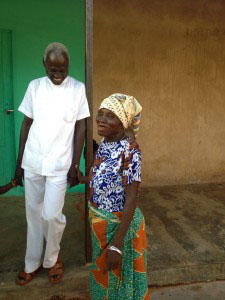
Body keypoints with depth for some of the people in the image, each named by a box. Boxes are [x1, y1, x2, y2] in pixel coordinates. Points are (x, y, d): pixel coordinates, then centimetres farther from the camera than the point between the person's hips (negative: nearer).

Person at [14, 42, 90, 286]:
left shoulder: (78, 89, -5)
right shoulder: (34, 86, 3)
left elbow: (80, 129, -3)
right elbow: (27, 124, 6)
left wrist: (75, 165, -6)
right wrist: (19, 162, 6)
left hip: (59, 165, -3)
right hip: (31, 163, 3)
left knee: (51, 215, -3)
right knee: (33, 214, 13)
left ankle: (52, 259, 27)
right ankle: (32, 264, 32)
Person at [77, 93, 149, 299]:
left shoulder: (130, 150, -25)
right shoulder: (104, 143, -1)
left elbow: (132, 198, -26)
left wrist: (117, 244, -26)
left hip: (119, 225, -7)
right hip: (100, 222, 8)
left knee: (119, 279, 16)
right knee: (103, 275, 27)